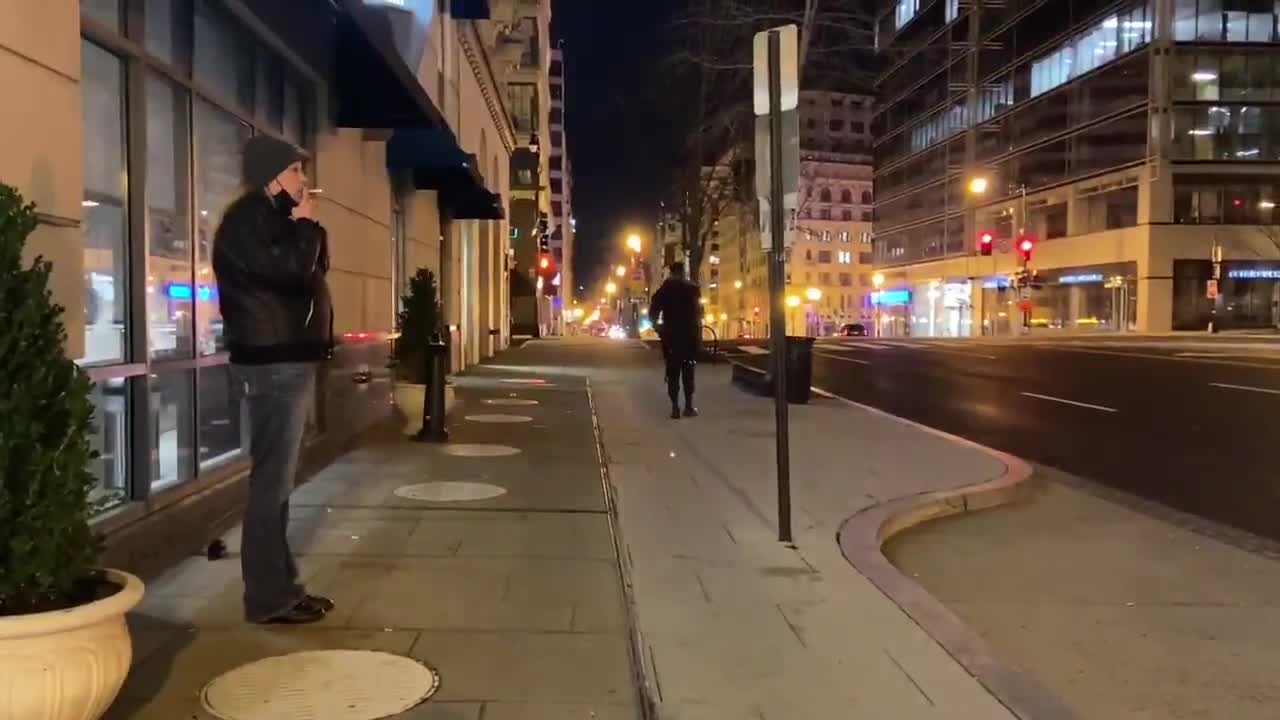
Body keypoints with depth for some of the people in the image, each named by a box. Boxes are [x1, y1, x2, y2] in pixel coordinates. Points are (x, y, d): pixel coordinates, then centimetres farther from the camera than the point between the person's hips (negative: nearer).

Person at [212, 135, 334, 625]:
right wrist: (306, 224, -8)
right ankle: (267, 596, -4)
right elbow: (291, 270, -23)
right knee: (272, 480, -9)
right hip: (274, 363, -10)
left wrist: (306, 228, 8)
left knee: (278, 479, 12)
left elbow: (312, 268, 21)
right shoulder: (248, 218, -10)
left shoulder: (269, 218, 21)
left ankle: (280, 584, 18)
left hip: (288, 358, 11)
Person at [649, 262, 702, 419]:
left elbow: (653, 313, -2)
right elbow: (698, 312, -6)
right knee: (688, 370, 8)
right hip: (689, 335, -1)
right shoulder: (692, 289, 0)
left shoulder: (663, 290, 4)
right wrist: (698, 331, 3)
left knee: (672, 372, 4)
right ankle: (689, 406, 4)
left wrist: (659, 328, 8)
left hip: (670, 336, 1)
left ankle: (675, 407, -2)